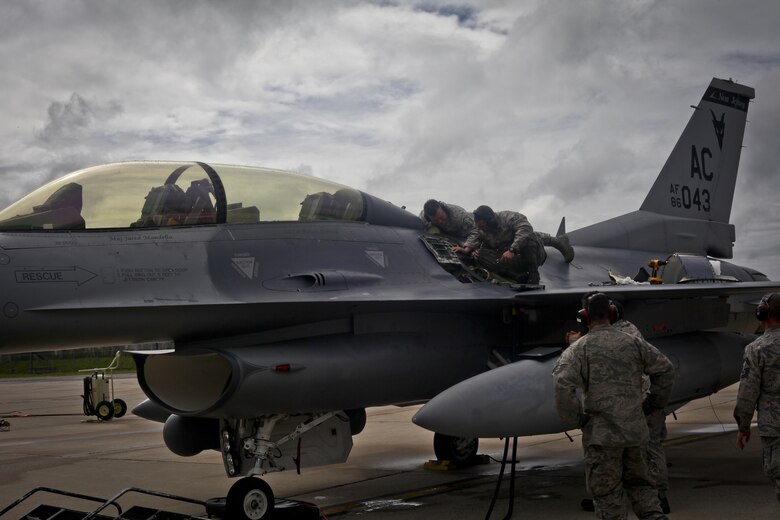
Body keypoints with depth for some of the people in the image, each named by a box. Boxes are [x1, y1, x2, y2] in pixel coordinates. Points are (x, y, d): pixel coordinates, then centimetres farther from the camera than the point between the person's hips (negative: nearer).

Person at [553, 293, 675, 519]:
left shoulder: (579, 348, -7)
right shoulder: (633, 343, 6)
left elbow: (562, 384, -22)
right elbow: (665, 369, 12)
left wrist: (575, 420, -10)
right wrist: (653, 403, 20)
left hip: (601, 433, -4)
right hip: (636, 430, 4)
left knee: (608, 494, 5)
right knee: (638, 483, 22)